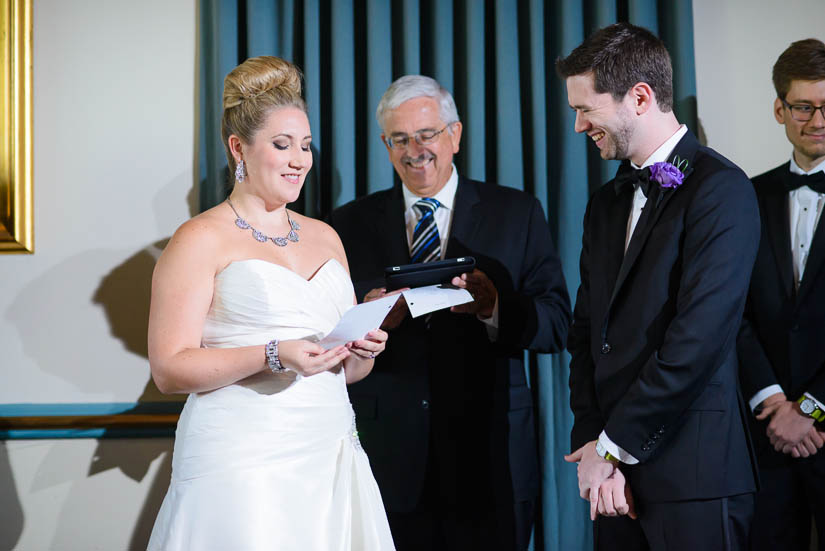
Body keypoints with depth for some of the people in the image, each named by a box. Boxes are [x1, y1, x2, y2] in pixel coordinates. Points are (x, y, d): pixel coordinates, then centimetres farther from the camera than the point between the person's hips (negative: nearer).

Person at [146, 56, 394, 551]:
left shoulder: (324, 237, 16)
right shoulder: (201, 240, -3)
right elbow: (170, 369, -10)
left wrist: (365, 350, 0)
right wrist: (272, 356, -20)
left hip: (332, 455, 6)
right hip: (243, 465, -5)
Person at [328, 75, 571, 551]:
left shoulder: (518, 213, 5)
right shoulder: (352, 223, 9)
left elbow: (556, 324, -2)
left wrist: (494, 308, -21)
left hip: (489, 458, -1)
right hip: (389, 458, 1)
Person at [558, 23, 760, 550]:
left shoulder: (720, 189, -11)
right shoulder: (606, 203, 15)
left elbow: (698, 340, -18)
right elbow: (587, 334, 12)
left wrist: (613, 446, -11)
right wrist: (592, 444, -2)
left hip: (692, 474, -7)